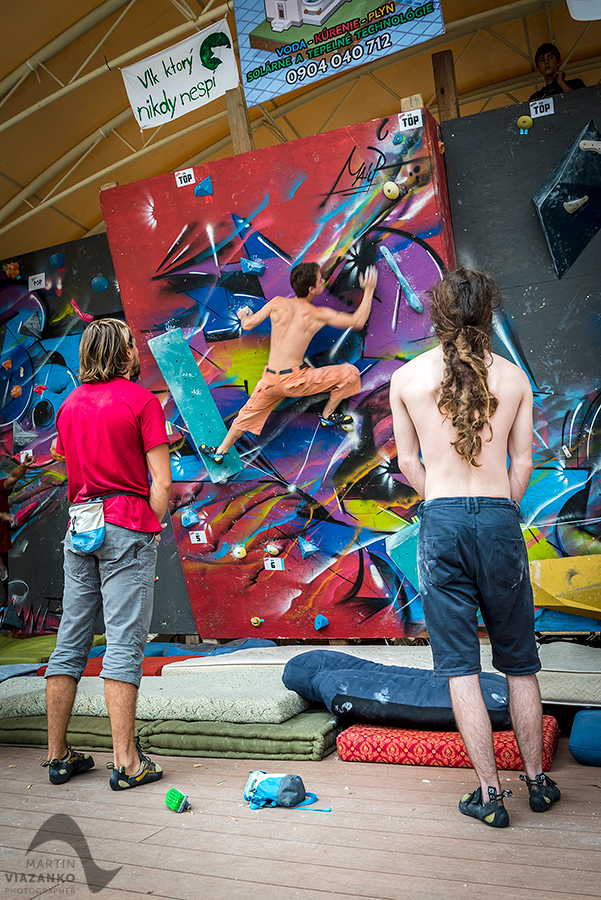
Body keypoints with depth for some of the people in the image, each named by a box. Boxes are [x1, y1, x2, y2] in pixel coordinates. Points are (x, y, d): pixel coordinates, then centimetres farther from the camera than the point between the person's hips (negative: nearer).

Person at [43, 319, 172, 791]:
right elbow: (161, 483, -8)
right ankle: (126, 762, -1)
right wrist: (153, 533, 0)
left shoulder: (70, 404, 15)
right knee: (124, 644, -5)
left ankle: (58, 756, 17)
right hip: (128, 527, -6)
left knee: (70, 642, 10)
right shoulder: (141, 401, -4)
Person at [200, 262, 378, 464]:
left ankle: (219, 452, 35)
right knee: (349, 373, 9)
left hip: (270, 380, 4)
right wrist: (369, 291, 3)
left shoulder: (278, 303, -2)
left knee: (248, 414, 26)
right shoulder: (318, 315, -9)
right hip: (296, 380, -4)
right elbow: (358, 322, -7)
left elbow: (247, 325, 5)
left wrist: (243, 314, 28)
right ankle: (328, 416, 25)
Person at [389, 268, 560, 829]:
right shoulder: (514, 377, 4)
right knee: (519, 661, 15)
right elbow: (522, 462, 7)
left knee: (460, 664, 6)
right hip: (499, 517, 1)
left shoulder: (406, 377, 2)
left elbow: (408, 461, 7)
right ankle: (536, 781, 28)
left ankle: (489, 794, 11)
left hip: (440, 520, -1)